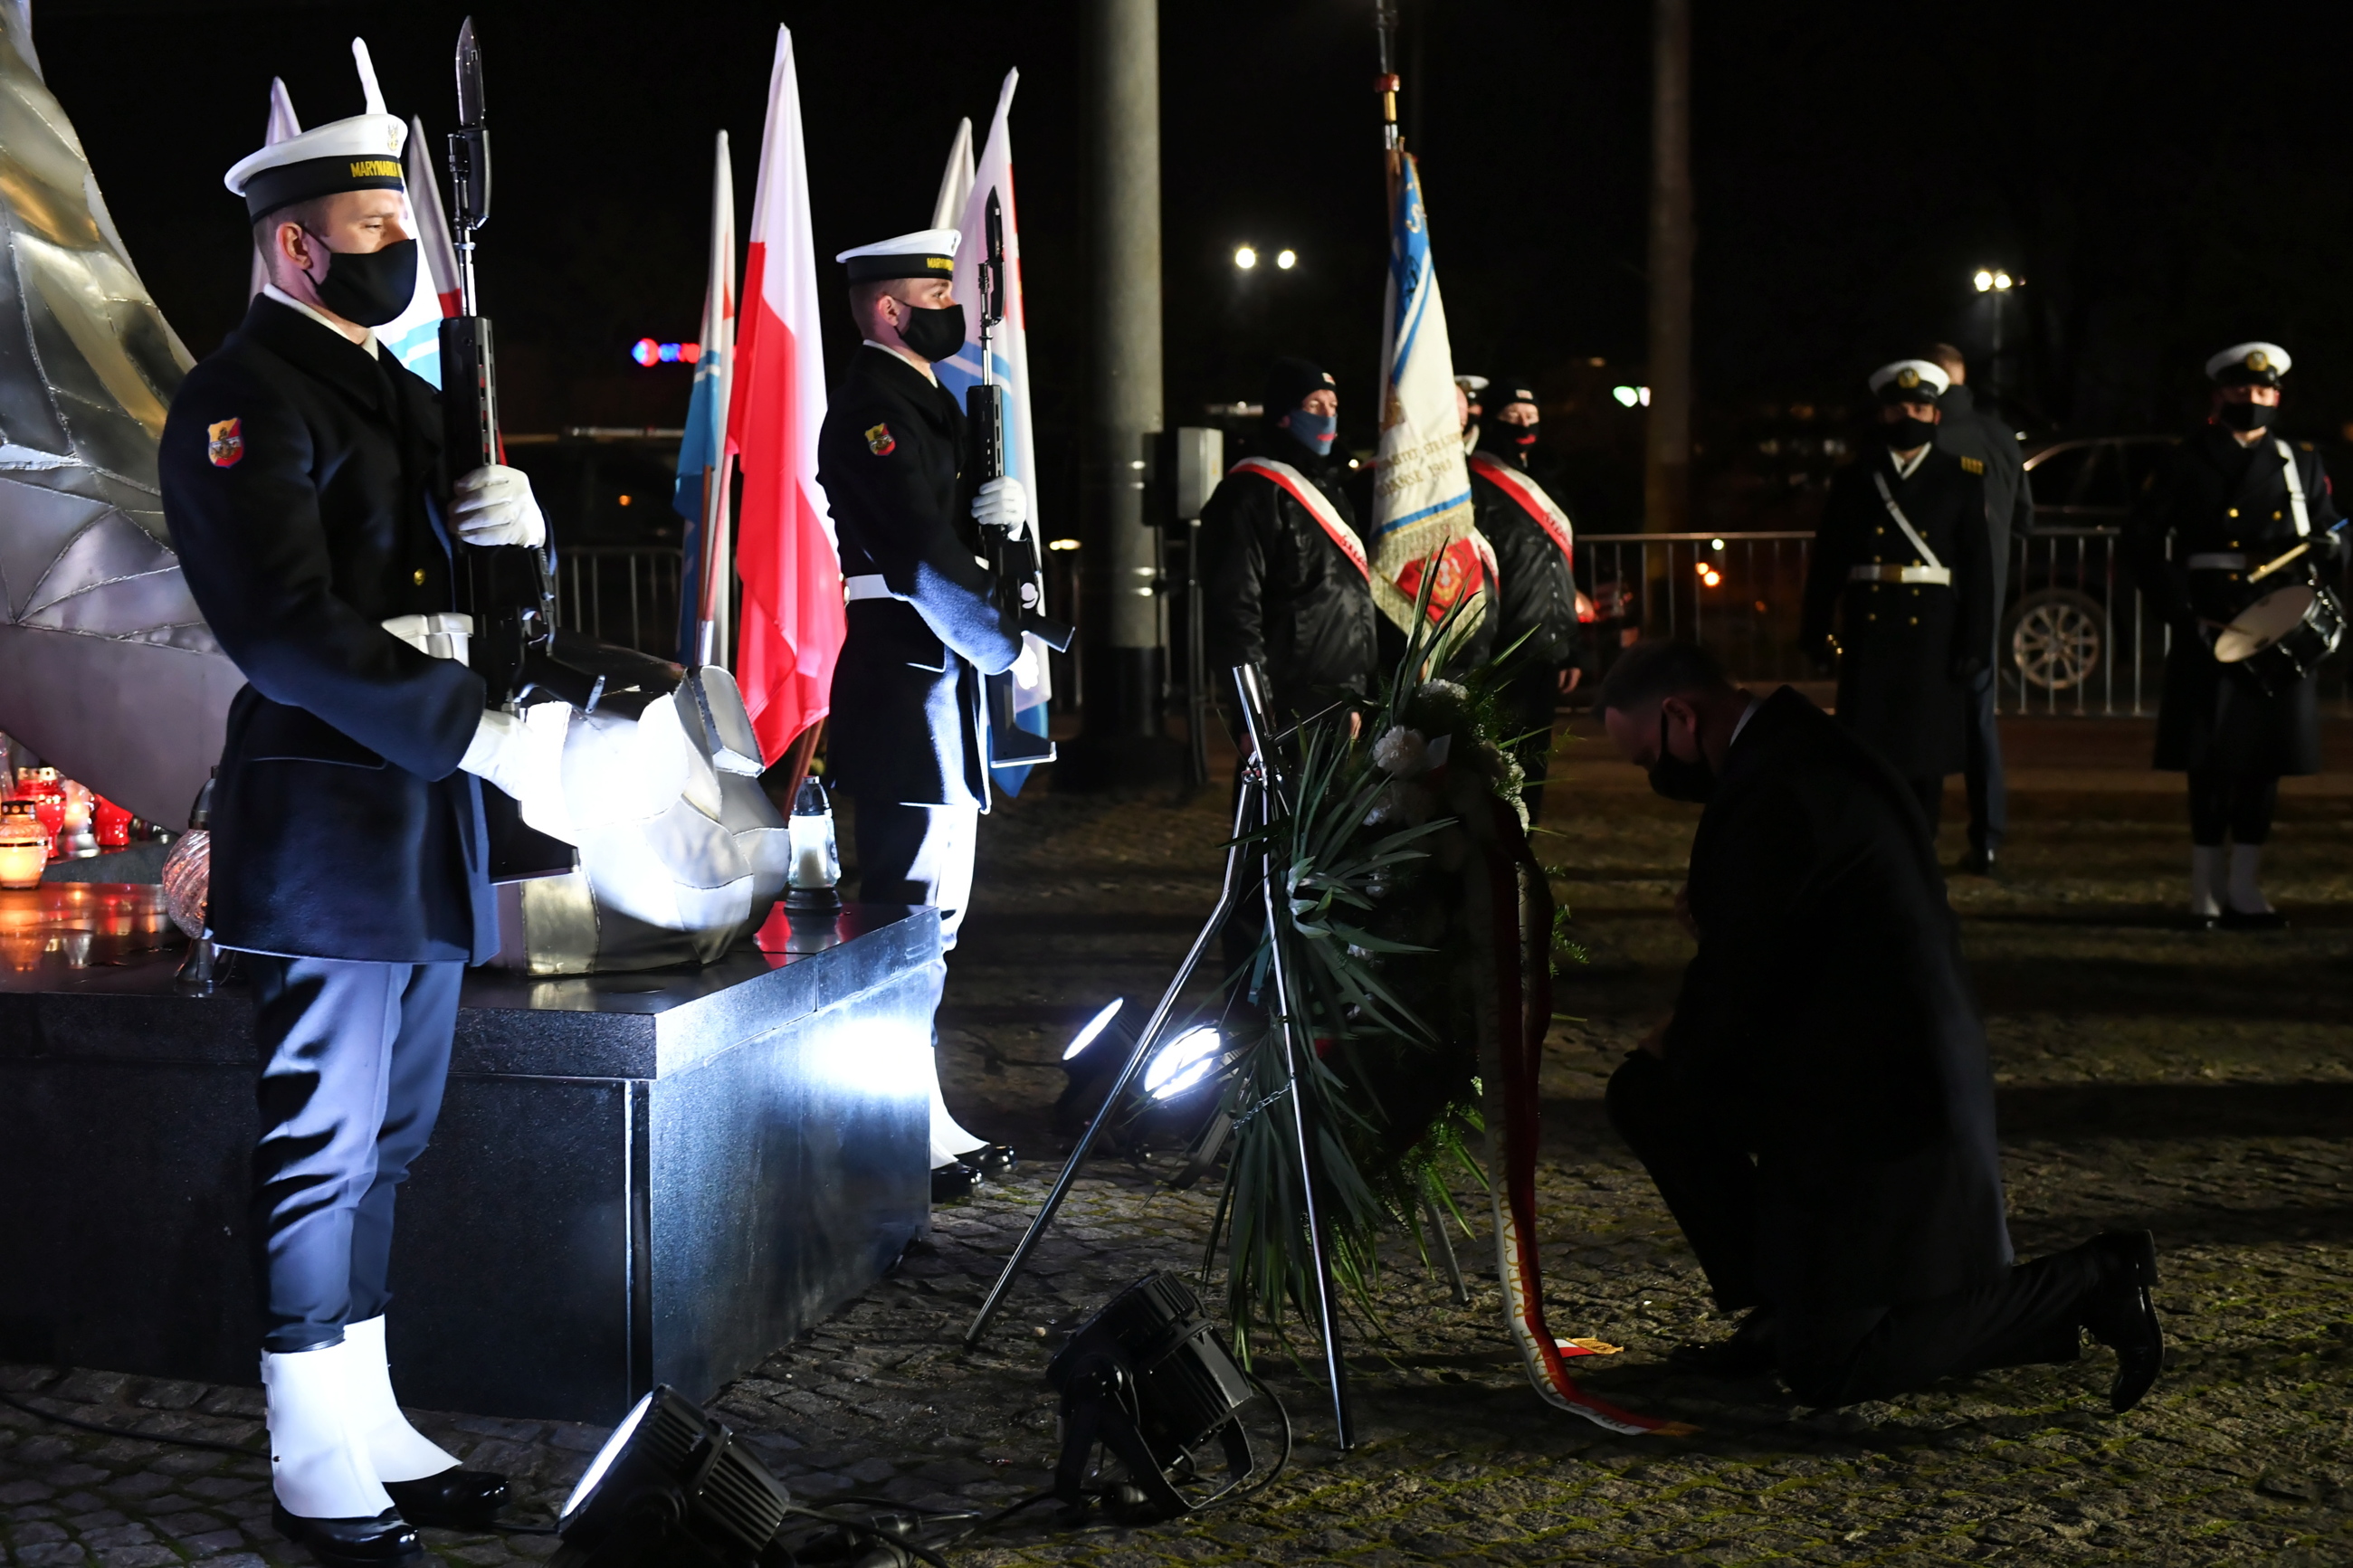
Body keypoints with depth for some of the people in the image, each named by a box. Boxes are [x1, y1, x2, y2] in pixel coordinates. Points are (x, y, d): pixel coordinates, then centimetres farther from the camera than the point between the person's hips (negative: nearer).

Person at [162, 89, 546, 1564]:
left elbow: (469, 588, 20)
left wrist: (517, 524, -3)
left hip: (427, 823, 9)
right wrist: (475, 732, -23)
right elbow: (291, 628, -20)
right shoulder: (244, 401, -10)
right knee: (323, 1148, -2)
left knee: (386, 1143, 14)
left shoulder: (402, 397, 19)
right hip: (325, 822, -9)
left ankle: (373, 1426, 24)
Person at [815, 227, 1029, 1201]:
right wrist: (1007, 644, -14)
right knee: (912, 912, -8)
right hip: (908, 691, -11)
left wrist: (1002, 503, 1)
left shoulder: (921, 402, 19)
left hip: (937, 686, 11)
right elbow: (923, 553, -21)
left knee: (930, 910, 15)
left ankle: (924, 1120, 23)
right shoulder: (874, 408, -13)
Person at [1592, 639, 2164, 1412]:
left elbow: (1737, 981, -17)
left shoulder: (1773, 793, -23)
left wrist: (1677, 1048, 3)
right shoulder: (1796, 747, 9)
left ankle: (2085, 1282, 0)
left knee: (1823, 1371, -3)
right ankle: (1781, 1308, 16)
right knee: (1648, 1094, 14)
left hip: (1872, 1112, -10)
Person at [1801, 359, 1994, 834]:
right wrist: (1815, 629, 1)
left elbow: (1977, 565, 1)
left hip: (1932, 629, -1)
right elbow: (1826, 559, 7)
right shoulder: (1853, 479, 8)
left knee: (1925, 751, 3)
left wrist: (1976, 641, -6)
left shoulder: (1962, 479, 5)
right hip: (1868, 628, 1)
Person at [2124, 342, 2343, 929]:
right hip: (2209, 633, -3)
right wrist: (2182, 612, -11)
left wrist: (2328, 548, -10)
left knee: (2264, 759, 5)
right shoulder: (2186, 464, 5)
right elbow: (2143, 542, -1)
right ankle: (2208, 892, 4)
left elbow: (2335, 535, 16)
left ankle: (2245, 891, 13)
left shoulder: (2303, 465, 15)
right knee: (2211, 762, -3)